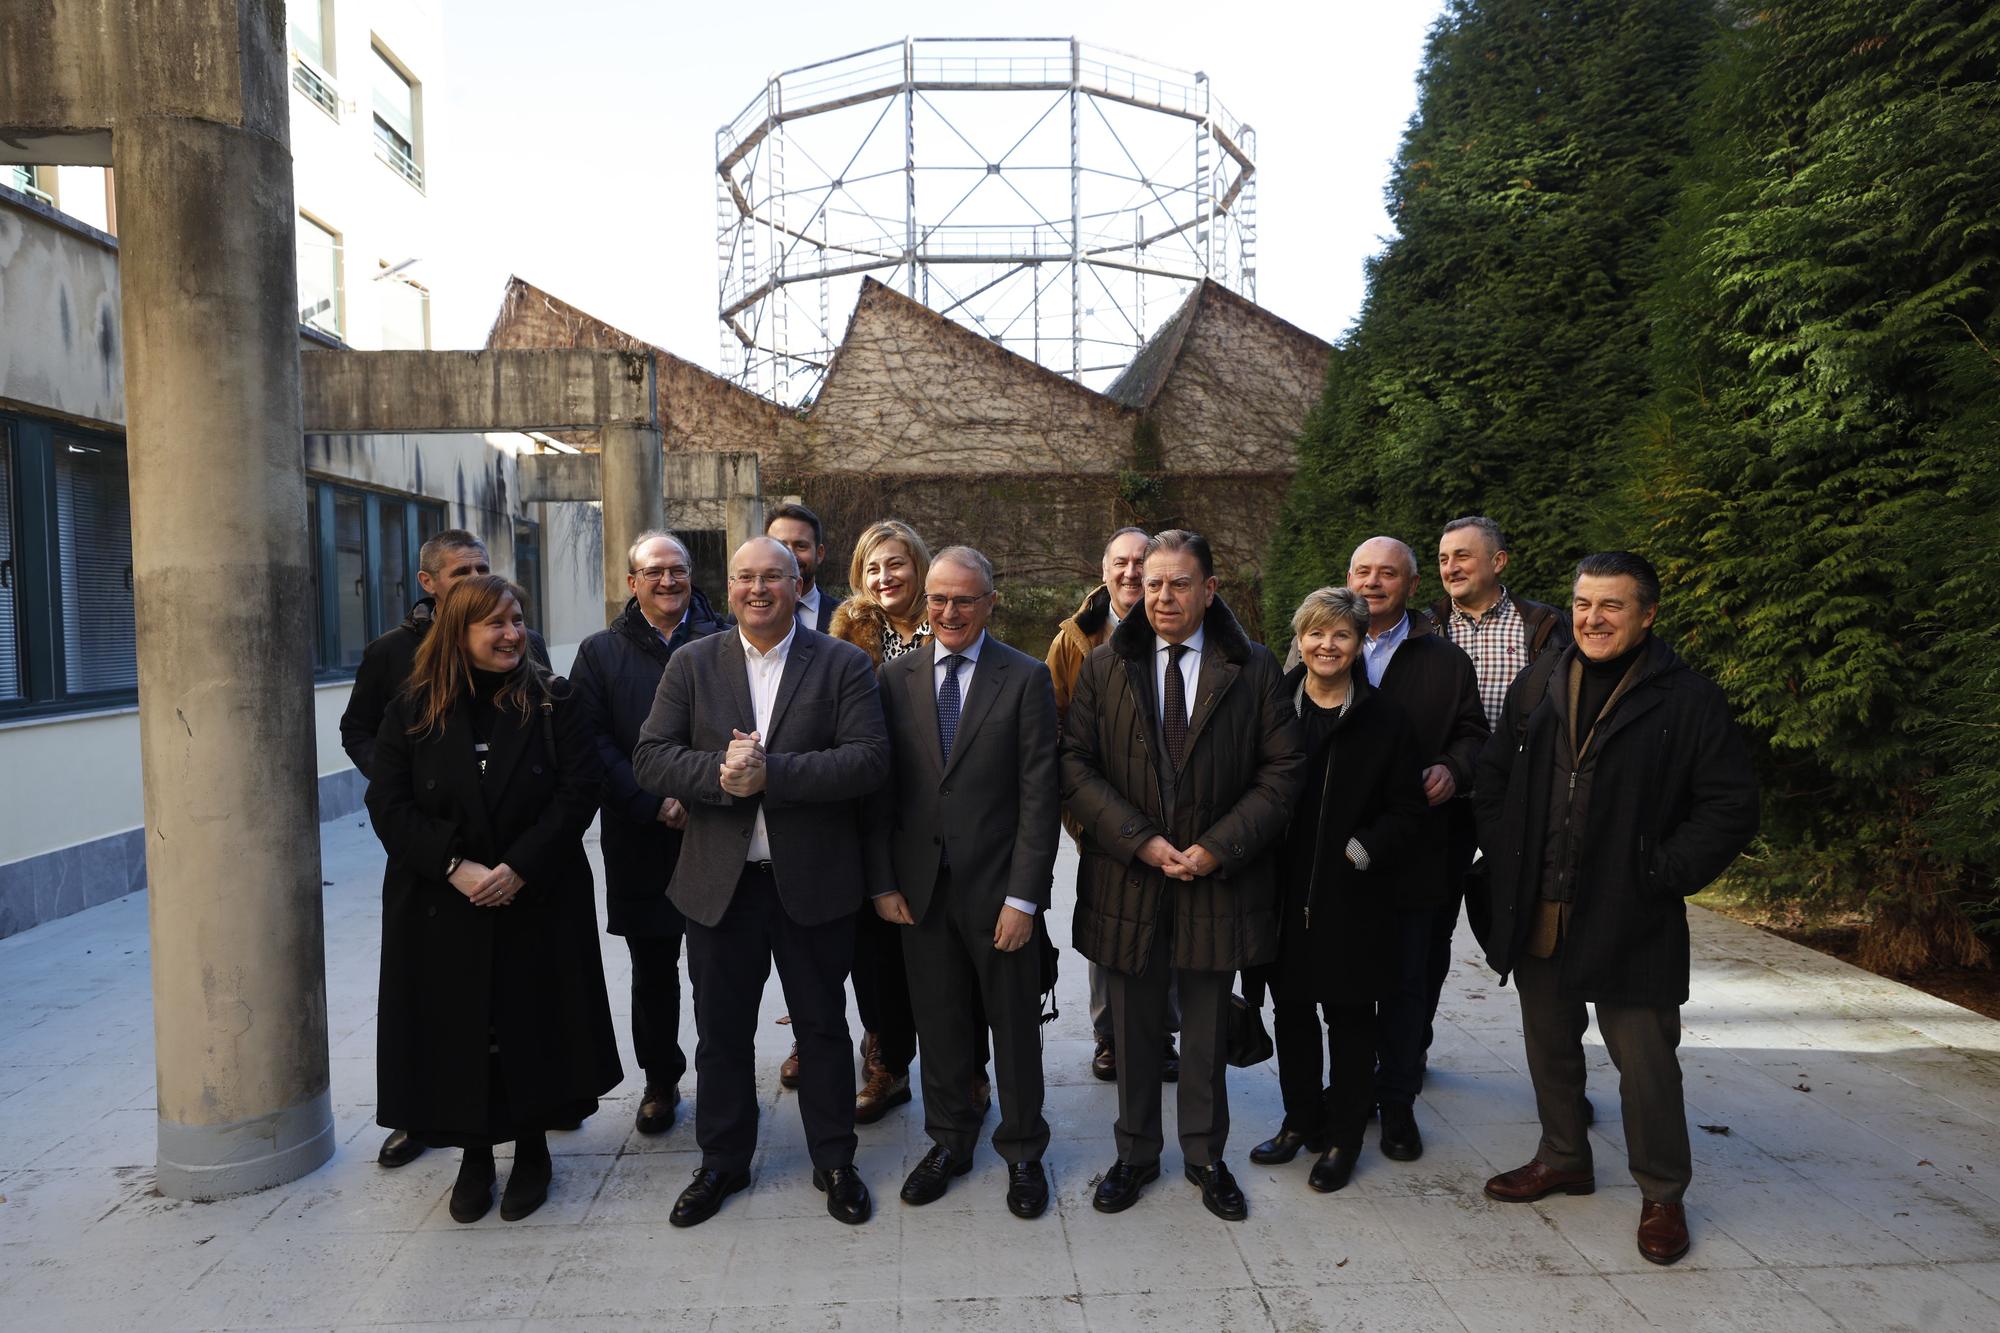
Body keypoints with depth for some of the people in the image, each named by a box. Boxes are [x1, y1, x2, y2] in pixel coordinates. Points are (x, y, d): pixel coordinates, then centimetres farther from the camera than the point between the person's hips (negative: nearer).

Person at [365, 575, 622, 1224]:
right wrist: (455, 867, -17)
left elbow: (580, 789, -8)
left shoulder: (551, 702, -2)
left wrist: (520, 867, -17)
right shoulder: (412, 711, 0)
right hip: (442, 909, 1)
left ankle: (532, 1149, 27)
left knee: (532, 1026, 7)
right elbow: (389, 806, -4)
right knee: (458, 1031, 8)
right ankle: (473, 1154, 27)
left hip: (538, 904, -1)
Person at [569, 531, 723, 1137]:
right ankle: (660, 1082, 28)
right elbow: (595, 742, -1)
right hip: (640, 840, 1)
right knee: (652, 970, 12)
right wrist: (654, 806, -11)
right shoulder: (600, 652, 6)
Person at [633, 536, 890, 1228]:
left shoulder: (843, 664, -3)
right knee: (721, 1031, 15)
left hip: (813, 881, -2)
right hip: (718, 881, 2)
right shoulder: (692, 663, 3)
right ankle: (722, 1162, 35)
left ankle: (834, 1160, 32)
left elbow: (870, 760, -15)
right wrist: (719, 776, -22)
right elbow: (650, 758, -4)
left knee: (823, 1026, 13)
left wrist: (771, 774, -23)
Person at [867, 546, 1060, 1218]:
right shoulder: (898, 676, 3)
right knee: (939, 1023, 16)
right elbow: (882, 786, 4)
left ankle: (1022, 1150, 31)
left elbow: (1039, 794, -9)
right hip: (921, 886, 3)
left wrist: (1024, 896, -13)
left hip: (997, 887, -2)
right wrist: (882, 881, 0)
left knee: (1015, 1025, 12)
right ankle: (949, 1139, 36)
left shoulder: (1026, 678, -6)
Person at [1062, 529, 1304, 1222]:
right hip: (1127, 875, 1)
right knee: (1134, 1028, 14)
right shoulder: (1104, 666, 1)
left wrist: (1218, 848, -13)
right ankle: (1135, 1154, 32)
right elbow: (1075, 765, -4)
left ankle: (1206, 1157, 32)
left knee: (1206, 1029, 13)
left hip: (1217, 878, 0)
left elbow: (1282, 771, -4)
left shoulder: (1254, 668, -1)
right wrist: (1139, 841, -14)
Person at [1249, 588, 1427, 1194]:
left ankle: (1343, 1137, 25)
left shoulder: (1385, 720, -3)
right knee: (1290, 1009, 14)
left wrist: (1364, 850, -14)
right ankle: (1301, 1120, 32)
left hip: (1354, 895, -2)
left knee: (1349, 1016, 9)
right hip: (1284, 891, 2)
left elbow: (1406, 812, -1)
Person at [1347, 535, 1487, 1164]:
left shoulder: (1446, 662, 7)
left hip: (1413, 847, 0)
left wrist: (1452, 769, -15)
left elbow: (1472, 733, 6)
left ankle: (1398, 1103, 20)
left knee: (1407, 980, 7)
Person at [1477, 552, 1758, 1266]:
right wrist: (1508, 859, 4)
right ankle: (1563, 1159, 40)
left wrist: (1660, 877, -12)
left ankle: (1662, 1194, 28)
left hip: (1630, 924, -4)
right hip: (1538, 919, 5)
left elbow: (1732, 806, -8)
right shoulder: (1537, 691, 6)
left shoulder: (1688, 699, -7)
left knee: (1646, 1063, 5)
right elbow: (1492, 780, 14)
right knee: (1549, 1047, 19)